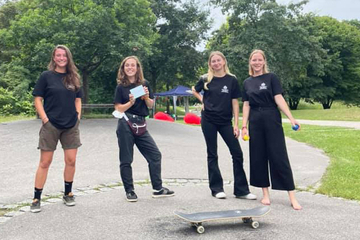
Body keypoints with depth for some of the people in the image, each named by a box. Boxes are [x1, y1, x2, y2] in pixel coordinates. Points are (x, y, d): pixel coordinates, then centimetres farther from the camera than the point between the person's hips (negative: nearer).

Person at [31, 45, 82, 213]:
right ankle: (36, 199, 9)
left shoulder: (74, 78, 10)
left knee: (71, 161, 4)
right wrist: (45, 119, -11)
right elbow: (37, 99, -3)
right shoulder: (46, 76, -1)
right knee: (45, 162, 0)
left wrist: (78, 117, 4)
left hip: (71, 126, 3)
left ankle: (68, 194, 22)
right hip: (51, 125, -3)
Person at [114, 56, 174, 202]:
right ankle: (129, 191, 13)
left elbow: (151, 105, 11)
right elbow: (118, 109, -1)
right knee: (126, 159, 1)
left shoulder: (144, 84, 9)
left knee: (155, 154, 1)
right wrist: (131, 102, -16)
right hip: (126, 124, -3)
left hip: (140, 124, 3)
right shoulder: (121, 87, 3)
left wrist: (146, 97, -8)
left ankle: (157, 189, 11)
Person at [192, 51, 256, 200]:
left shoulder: (232, 80, -1)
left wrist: (236, 124, -6)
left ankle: (241, 190, 6)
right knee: (212, 155, 4)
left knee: (237, 153, -3)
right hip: (209, 121, 0)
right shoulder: (205, 80, 0)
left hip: (225, 121, 1)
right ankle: (217, 189, 13)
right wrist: (202, 101, 2)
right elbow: (194, 91, 20)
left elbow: (235, 102, -1)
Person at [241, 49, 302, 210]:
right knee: (258, 157, 5)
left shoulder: (271, 77, 0)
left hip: (272, 120, -4)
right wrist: (244, 126, 2)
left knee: (279, 157, -6)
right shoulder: (247, 82, 11)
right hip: (255, 121, 4)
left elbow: (279, 99, -8)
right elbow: (246, 105, 9)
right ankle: (265, 194, 15)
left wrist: (291, 118, -18)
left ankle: (292, 197, -3)